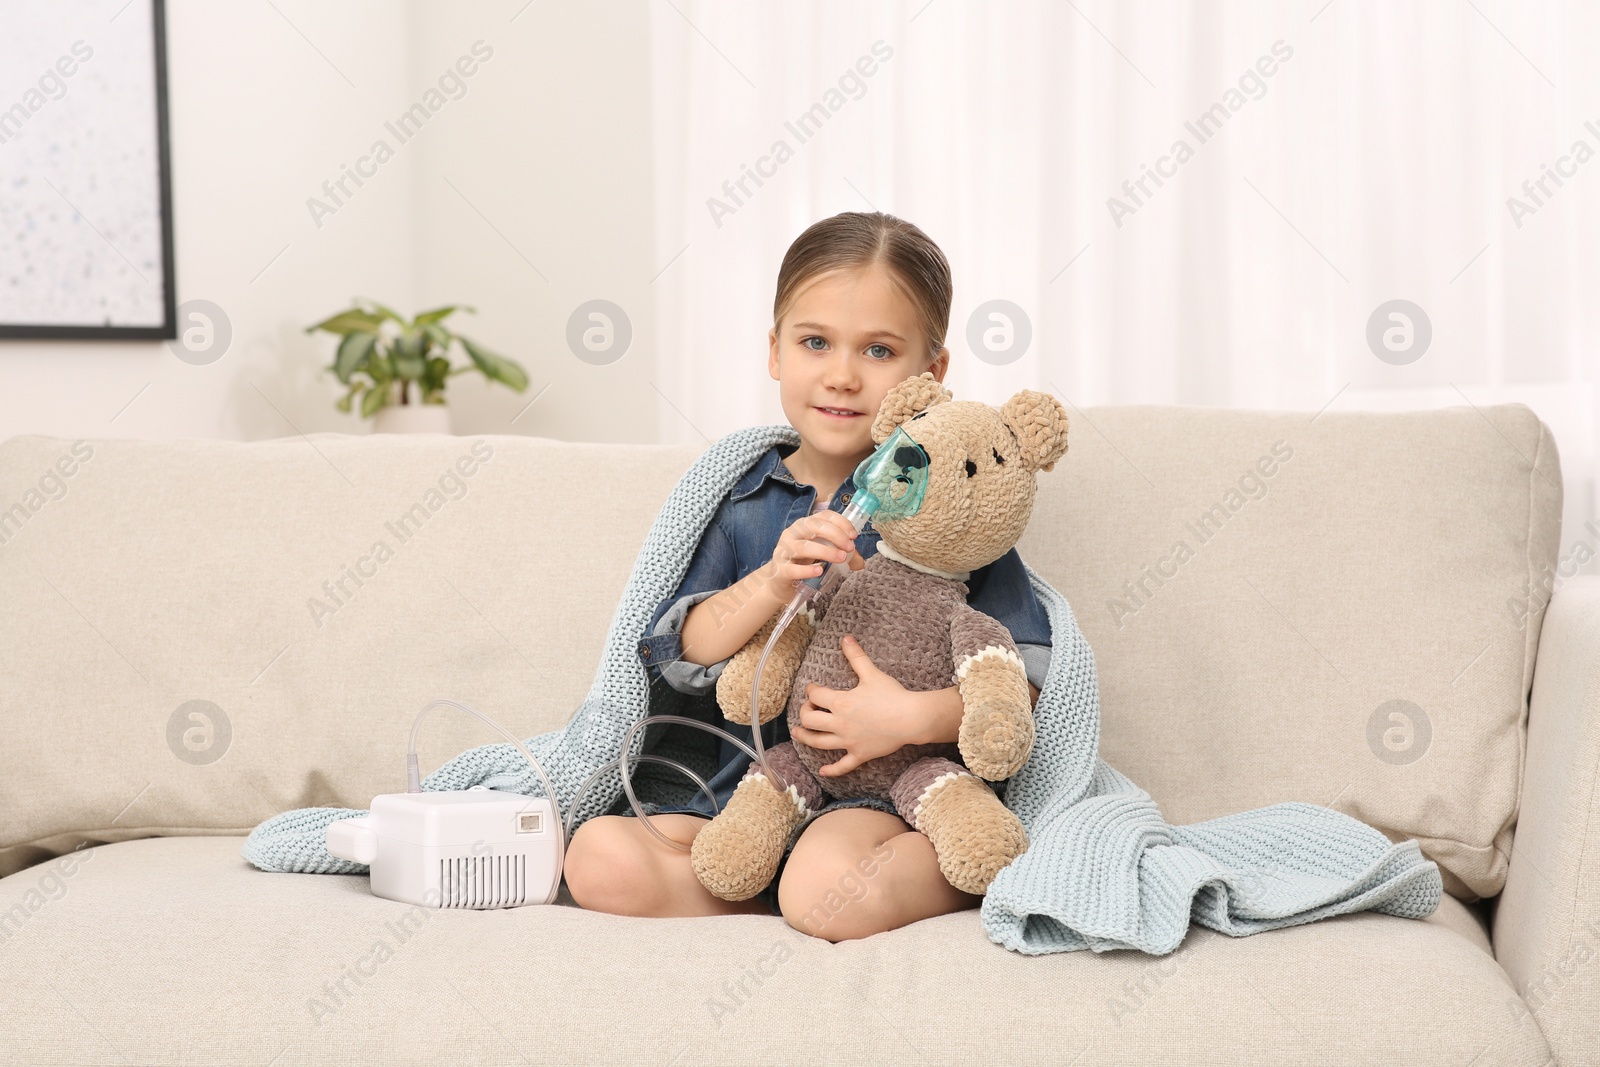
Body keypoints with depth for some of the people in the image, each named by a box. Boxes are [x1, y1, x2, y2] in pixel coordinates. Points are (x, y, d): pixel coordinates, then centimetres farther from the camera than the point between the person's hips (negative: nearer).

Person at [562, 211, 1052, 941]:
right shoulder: (741, 504, 11)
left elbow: (1025, 670, -5)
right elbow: (679, 655, -1)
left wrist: (914, 717, -23)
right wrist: (770, 584, -19)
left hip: (887, 794, -4)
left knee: (826, 889, -37)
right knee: (600, 859, -21)